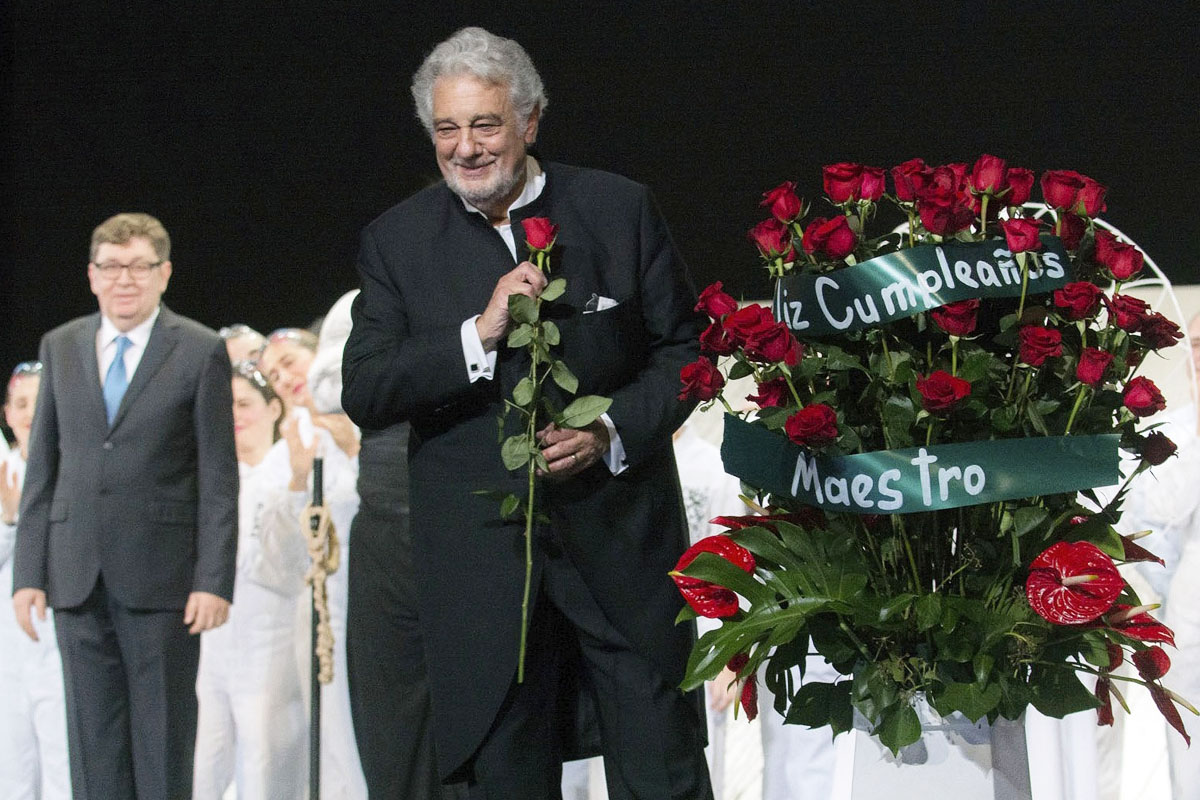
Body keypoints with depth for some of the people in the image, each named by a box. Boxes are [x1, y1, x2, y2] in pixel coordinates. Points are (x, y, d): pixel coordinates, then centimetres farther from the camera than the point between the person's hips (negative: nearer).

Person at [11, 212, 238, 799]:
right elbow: (42, 468, 11)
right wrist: (29, 571, 4)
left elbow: (219, 479, -3)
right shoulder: (60, 347, 11)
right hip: (78, 577, 3)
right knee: (93, 739, 5)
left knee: (164, 740, 1)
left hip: (161, 581, -3)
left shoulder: (200, 352, 0)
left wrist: (214, 580, -10)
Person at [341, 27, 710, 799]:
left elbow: (685, 349, 4)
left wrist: (612, 431, -14)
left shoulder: (620, 208, 0)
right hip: (482, 558, 1)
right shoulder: (397, 240, 1)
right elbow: (362, 395, -6)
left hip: (621, 538, -1)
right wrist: (480, 335, -18)